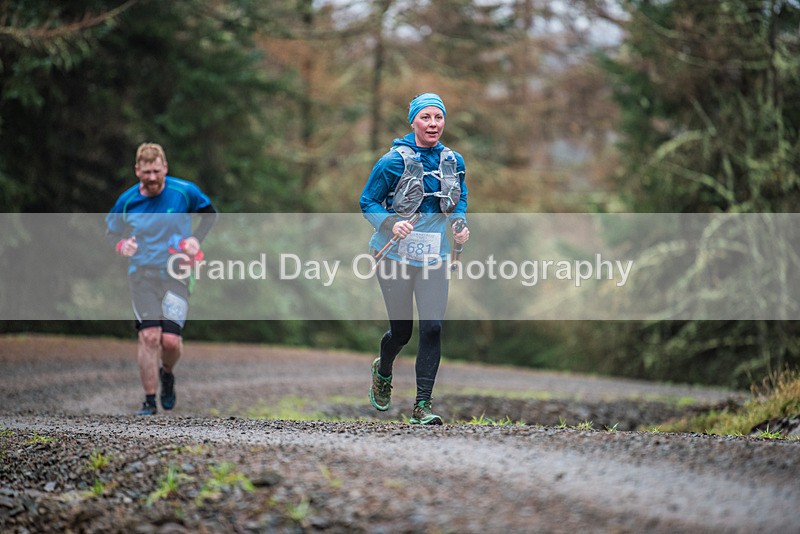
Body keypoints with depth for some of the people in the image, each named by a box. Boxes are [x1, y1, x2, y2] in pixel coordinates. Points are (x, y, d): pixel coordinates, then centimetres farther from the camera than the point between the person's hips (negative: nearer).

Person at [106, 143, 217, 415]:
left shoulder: (184, 191, -4)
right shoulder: (127, 201, 0)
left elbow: (210, 213, 12)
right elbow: (111, 232, 15)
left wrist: (196, 239, -3)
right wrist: (121, 244, -8)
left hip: (176, 275, -1)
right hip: (141, 275, 1)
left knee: (171, 339, -11)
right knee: (148, 335, -13)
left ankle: (167, 373, 24)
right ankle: (149, 400, -3)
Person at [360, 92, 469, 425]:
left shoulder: (453, 162, 3)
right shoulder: (394, 161, -10)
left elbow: (460, 199, 20)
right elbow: (368, 202, -4)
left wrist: (460, 223, -1)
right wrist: (391, 223, -22)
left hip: (433, 258, 3)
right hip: (395, 256, -3)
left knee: (432, 328, -10)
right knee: (401, 331, 6)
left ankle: (422, 407, -4)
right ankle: (383, 372, 42)